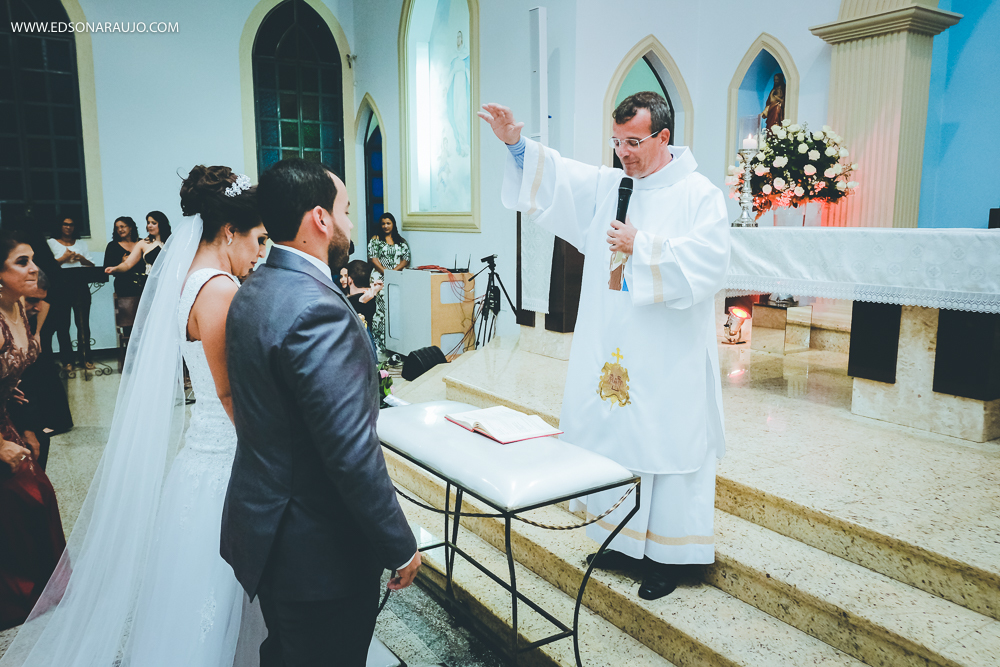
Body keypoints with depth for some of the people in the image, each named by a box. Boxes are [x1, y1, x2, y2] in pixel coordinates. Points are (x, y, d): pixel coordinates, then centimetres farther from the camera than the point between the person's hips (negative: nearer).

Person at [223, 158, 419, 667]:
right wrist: (400, 547, -17)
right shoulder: (319, 310, -27)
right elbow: (352, 454, -27)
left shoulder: (251, 294, 4)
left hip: (262, 527, 9)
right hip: (319, 551, -9)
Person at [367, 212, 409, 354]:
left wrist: (394, 271, -10)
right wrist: (385, 272, -11)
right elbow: (373, 258, 0)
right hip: (380, 278, -2)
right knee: (381, 307, -11)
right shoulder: (375, 240, 10)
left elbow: (406, 259, 6)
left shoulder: (402, 241, 15)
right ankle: (380, 342, -11)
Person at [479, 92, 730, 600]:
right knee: (613, 438, 12)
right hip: (611, 350, 5)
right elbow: (554, 177, 1)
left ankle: (667, 553, 20)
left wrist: (642, 248, -17)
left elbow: (706, 267, -16)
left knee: (664, 444, 3)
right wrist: (516, 144, -15)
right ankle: (623, 539, 30)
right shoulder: (606, 186, 10)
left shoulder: (699, 195, -4)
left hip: (668, 361, -5)